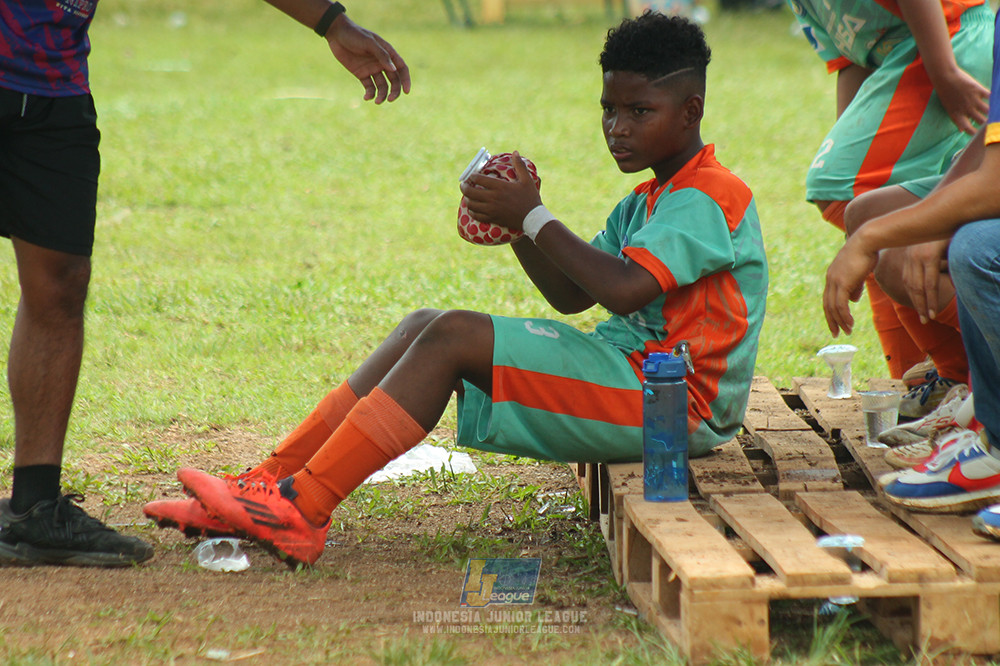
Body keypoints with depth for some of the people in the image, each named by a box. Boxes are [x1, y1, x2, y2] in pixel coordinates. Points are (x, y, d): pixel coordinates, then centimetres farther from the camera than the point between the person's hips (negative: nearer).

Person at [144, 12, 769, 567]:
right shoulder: (649, 200, 21)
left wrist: (534, 218, -17)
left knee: (453, 337, -20)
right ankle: (267, 486, -4)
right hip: (628, 373, 10)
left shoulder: (709, 198, -12)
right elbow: (571, 296, 18)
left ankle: (298, 510, -24)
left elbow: (626, 289, -27)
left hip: (668, 402, -10)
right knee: (424, 327, 5)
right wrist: (517, 224, 1)